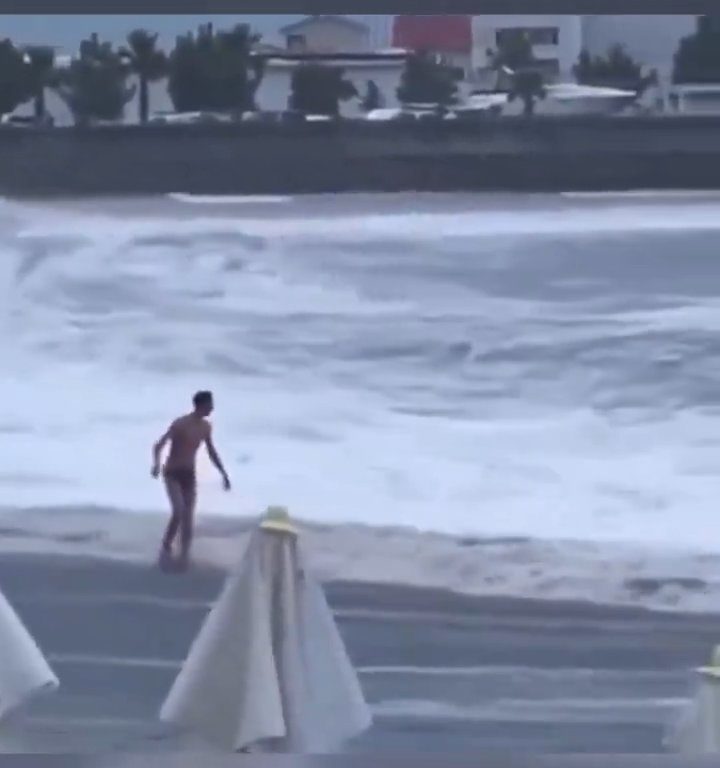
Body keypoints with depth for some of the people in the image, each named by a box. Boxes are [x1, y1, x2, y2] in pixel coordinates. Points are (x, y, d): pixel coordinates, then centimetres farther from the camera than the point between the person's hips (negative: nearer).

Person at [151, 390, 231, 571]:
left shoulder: (205, 427, 2)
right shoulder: (180, 424, -19)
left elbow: (211, 452, 17)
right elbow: (159, 445, -25)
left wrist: (223, 473, 18)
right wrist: (156, 464, -44)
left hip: (189, 475, 6)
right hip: (172, 474, -6)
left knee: (188, 517, 0)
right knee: (178, 512, -21)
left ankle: (184, 556, 8)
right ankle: (166, 546, -1)